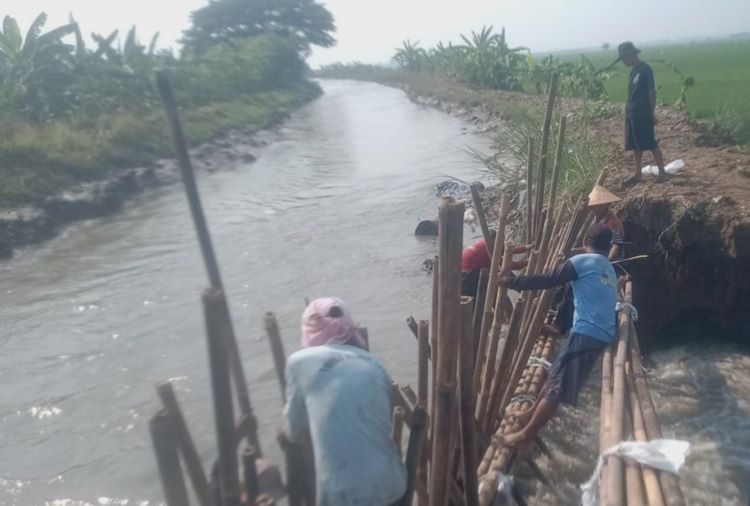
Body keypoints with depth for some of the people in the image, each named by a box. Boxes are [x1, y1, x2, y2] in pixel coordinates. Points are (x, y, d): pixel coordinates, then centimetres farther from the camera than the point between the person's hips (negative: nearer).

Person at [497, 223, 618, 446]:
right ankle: (531, 414, 32)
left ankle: (526, 434, 2)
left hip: (586, 332, -9)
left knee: (558, 384, -4)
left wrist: (511, 281, -1)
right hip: (602, 334, 9)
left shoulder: (583, 261, -4)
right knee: (556, 376, 20)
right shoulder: (609, 270, 22)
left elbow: (547, 281, -8)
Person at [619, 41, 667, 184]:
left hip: (643, 114, -8)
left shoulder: (645, 68, -11)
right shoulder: (634, 70, 13)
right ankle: (638, 174, 17)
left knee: (651, 144, -4)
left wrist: (652, 113, -14)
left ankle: (662, 172, 4)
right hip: (631, 113, 8)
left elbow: (652, 91, -13)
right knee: (635, 145, 10)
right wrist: (629, 110, 16)